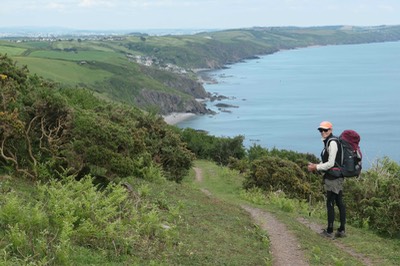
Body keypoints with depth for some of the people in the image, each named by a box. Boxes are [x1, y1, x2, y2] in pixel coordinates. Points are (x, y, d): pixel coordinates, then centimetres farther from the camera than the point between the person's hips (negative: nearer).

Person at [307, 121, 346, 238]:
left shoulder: (332, 142, -15)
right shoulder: (328, 142, 16)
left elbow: (330, 164, -19)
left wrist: (316, 168, -11)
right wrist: (316, 166, 11)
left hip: (333, 178, -10)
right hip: (338, 177, 10)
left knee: (330, 203, -4)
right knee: (339, 203, 9)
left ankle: (329, 231, 0)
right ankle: (342, 230, 13)